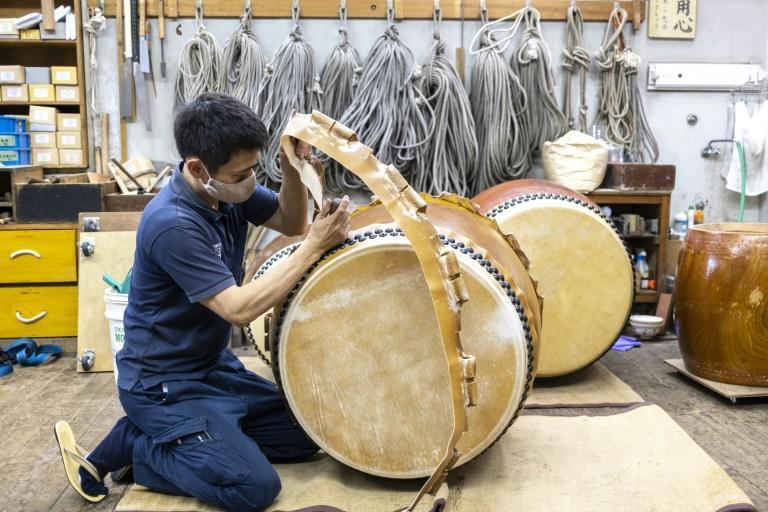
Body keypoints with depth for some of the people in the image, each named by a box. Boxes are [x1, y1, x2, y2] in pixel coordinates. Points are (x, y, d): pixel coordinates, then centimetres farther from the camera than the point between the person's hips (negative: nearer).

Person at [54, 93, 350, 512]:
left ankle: (157, 437, 13)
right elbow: (240, 309, -30)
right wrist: (315, 247, -28)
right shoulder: (172, 224, -29)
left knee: (304, 437, 10)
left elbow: (290, 222, 4)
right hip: (162, 382, -8)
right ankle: (130, 446, 5)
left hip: (214, 364, 9)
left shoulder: (226, 188, -5)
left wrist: (292, 169, -16)